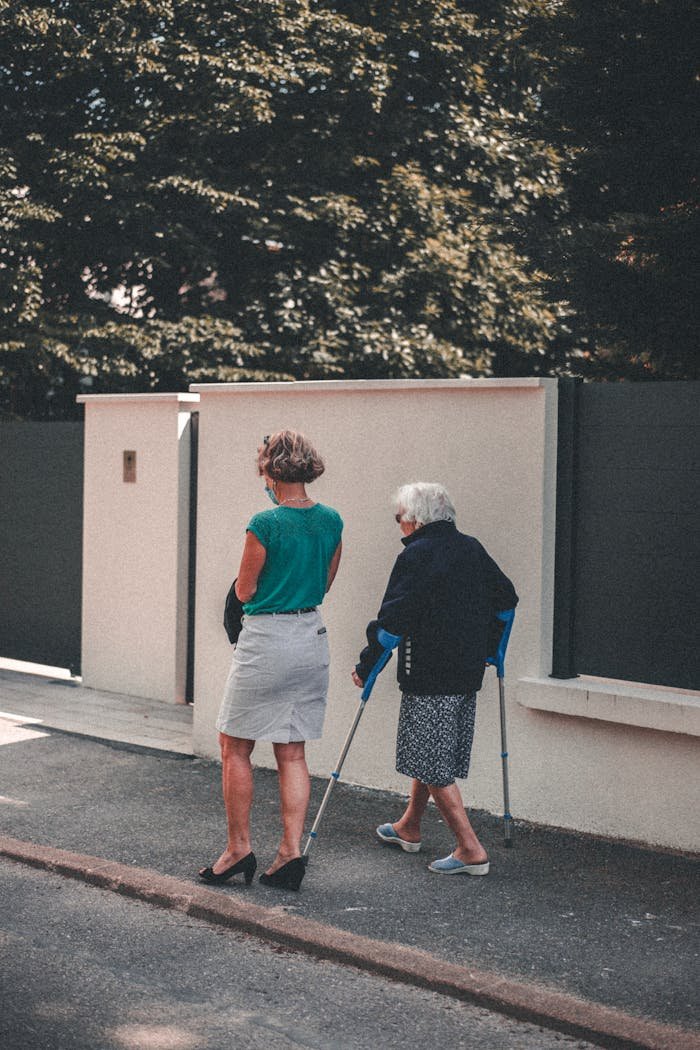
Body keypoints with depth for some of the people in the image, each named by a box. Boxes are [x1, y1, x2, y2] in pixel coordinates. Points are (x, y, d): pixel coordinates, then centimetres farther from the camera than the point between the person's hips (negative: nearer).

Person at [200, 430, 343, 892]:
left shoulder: (266, 524, -16)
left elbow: (244, 592, -7)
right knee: (292, 753, 10)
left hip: (267, 640, -6)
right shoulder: (332, 521, 3)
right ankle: (292, 852, 7)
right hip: (313, 638, 7)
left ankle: (240, 849, 11)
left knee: (235, 748, 8)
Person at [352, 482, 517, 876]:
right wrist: (487, 650, 28)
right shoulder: (472, 549, 10)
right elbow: (506, 598, 18)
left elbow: (393, 619, -17)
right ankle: (409, 828, 37)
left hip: (429, 680, -9)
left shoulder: (418, 555, -14)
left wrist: (366, 667, -9)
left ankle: (471, 850, -6)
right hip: (468, 674, 9)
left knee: (433, 765, -2)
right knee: (433, 754, 22)